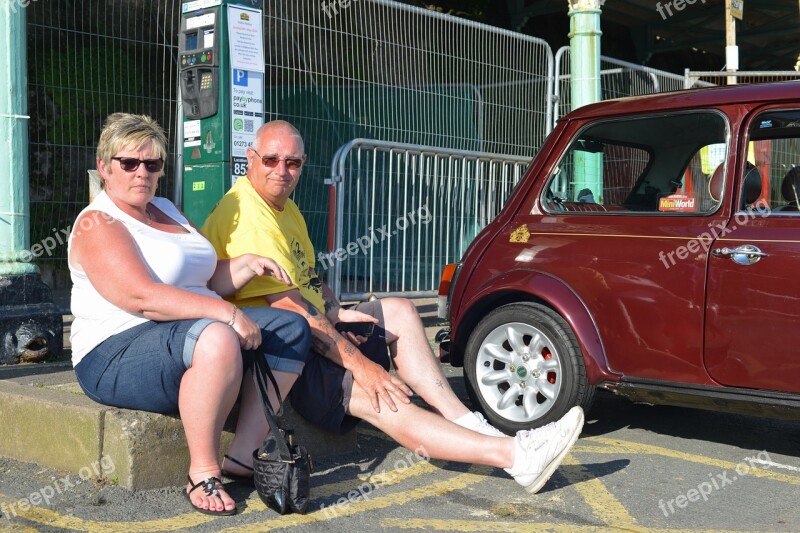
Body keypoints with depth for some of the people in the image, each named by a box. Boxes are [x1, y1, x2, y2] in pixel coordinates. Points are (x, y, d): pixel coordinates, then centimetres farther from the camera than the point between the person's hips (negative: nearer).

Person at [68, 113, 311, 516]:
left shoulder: (166, 210, 18)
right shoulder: (97, 223, -9)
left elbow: (206, 281, 21)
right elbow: (142, 297, -23)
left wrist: (247, 265, 1)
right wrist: (226, 313, -28)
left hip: (190, 335, 9)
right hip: (118, 355, -9)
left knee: (292, 328, -1)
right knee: (217, 338, -37)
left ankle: (244, 454, -10)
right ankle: (203, 474, -24)